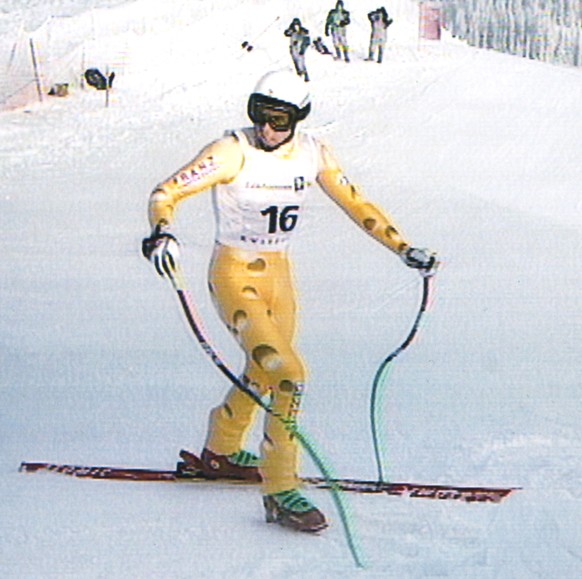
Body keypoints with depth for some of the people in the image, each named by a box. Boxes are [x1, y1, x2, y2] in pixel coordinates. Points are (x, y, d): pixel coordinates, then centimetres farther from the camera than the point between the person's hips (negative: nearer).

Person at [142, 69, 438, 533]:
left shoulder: (312, 153, -5)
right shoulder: (234, 152, -20)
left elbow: (356, 204, 6)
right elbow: (166, 193, -20)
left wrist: (405, 250, 2)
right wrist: (162, 234, -41)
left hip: (279, 275, 7)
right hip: (234, 276, -7)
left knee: (263, 374, 25)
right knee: (290, 374, -21)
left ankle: (221, 452, 52)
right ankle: (280, 493, -12)